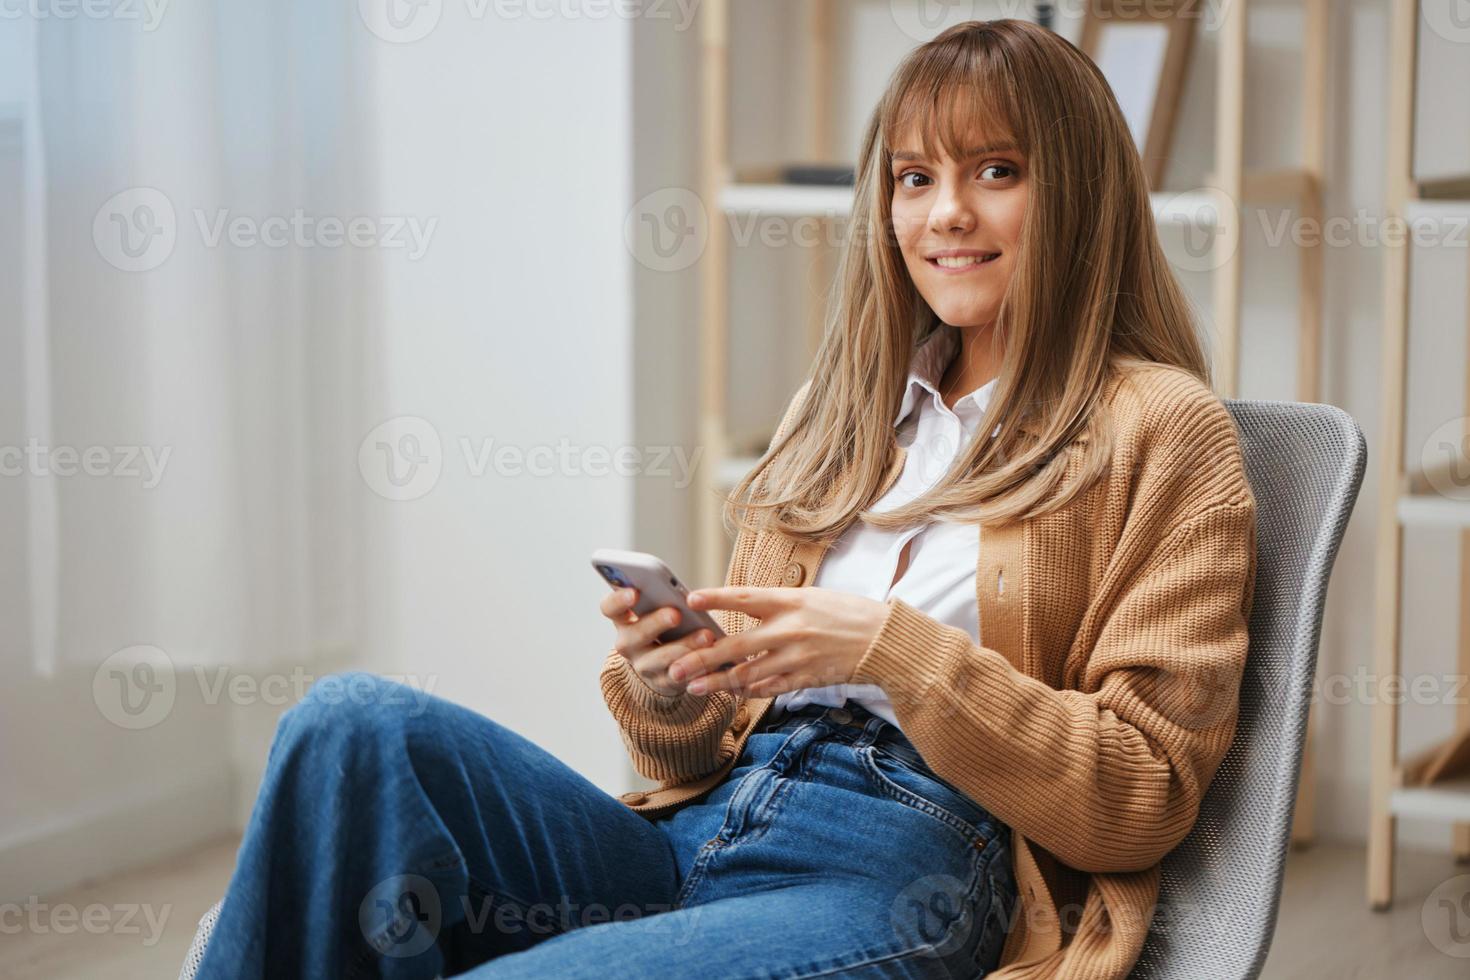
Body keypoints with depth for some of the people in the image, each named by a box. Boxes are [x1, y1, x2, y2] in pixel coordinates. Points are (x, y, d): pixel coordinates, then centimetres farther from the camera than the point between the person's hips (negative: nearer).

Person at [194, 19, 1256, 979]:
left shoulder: (1162, 433, 5)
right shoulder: (843, 412, 23)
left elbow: (1143, 799, -3)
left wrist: (895, 650, -13)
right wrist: (665, 685, -2)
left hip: (907, 877, -6)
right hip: (689, 842, 6)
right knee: (354, 724, -22)